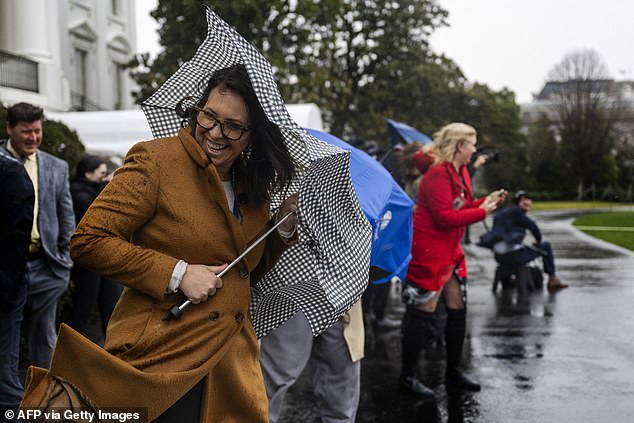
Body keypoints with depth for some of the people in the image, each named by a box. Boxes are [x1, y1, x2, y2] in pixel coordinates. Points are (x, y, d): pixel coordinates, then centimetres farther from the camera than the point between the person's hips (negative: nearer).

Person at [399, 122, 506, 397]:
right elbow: (445, 217, -24)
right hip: (428, 251, -10)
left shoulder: (460, 172, 13)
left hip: (449, 251, 10)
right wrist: (482, 212, -17)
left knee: (457, 308, 13)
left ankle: (453, 372, 25)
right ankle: (408, 377, 5)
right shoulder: (438, 174, -18)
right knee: (423, 312, -5)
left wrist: (486, 201, 3)